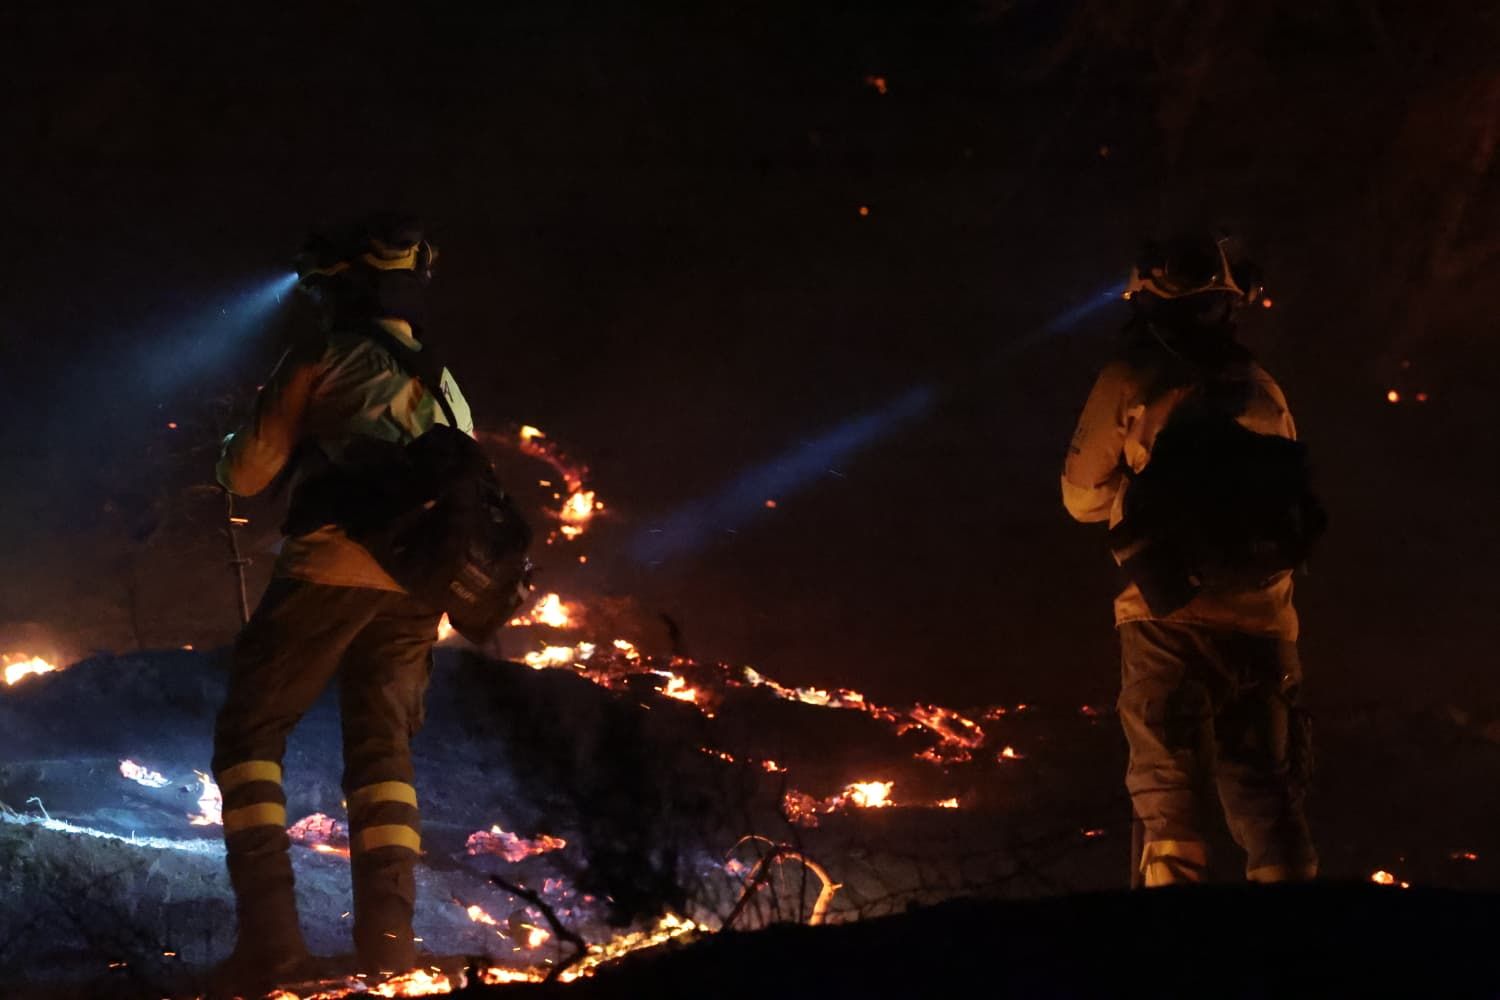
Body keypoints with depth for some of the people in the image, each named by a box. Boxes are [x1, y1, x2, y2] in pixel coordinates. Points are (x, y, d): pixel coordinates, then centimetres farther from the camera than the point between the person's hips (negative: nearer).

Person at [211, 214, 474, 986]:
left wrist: (233, 448, 24)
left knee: (249, 735, 5)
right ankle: (388, 937, -1)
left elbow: (247, 475, 2)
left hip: (332, 571, -5)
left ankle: (269, 935, -8)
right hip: (415, 589, 5)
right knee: (382, 751, 13)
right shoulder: (442, 386, 20)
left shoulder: (321, 361, 1)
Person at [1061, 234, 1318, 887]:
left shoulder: (1128, 383, -3)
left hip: (1167, 613, -3)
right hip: (1261, 617, 3)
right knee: (1265, 789, 11)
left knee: (1166, 786, 3)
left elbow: (1083, 498, 6)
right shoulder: (1262, 390, 7)